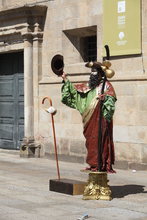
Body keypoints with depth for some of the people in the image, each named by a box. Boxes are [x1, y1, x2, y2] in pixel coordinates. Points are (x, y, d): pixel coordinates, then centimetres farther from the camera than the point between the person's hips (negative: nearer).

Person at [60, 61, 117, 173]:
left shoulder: (106, 85, -1)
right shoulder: (89, 86, 18)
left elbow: (111, 98, -11)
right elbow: (75, 90, 25)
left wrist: (105, 98, -30)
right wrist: (66, 80, 22)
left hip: (101, 119, -7)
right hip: (90, 120, 7)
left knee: (100, 140, -9)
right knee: (91, 141, 6)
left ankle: (103, 165, -8)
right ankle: (94, 164, 11)